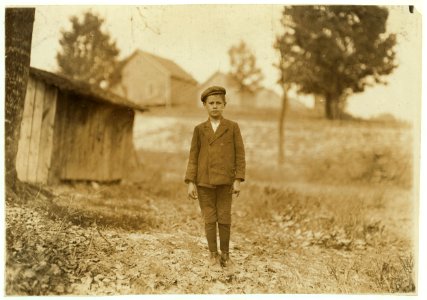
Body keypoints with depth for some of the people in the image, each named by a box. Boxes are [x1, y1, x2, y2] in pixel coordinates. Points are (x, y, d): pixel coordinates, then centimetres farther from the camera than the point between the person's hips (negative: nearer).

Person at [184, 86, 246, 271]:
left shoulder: (233, 127, 2)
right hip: (204, 182, 1)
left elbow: (239, 154, 0)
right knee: (209, 220, 5)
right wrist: (191, 182, -3)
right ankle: (213, 255, 18)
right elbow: (193, 157, 4)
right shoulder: (199, 129, 5)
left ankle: (225, 254, 19)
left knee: (224, 219, 2)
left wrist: (238, 180, -6)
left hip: (225, 181, -1)